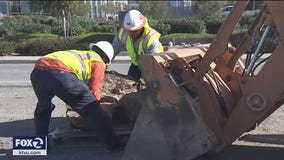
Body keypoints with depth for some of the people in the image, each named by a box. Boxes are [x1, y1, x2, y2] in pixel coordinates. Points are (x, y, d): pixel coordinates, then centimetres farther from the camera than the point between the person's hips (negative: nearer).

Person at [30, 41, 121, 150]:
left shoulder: (79, 54, 42)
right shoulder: (99, 62, 22)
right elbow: (93, 91, 14)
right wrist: (97, 103, 31)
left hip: (37, 71, 7)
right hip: (60, 73, -7)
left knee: (43, 107, 33)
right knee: (92, 109, 7)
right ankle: (114, 144, 11)